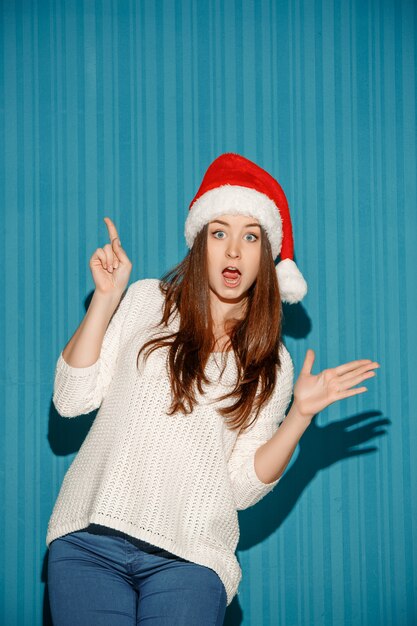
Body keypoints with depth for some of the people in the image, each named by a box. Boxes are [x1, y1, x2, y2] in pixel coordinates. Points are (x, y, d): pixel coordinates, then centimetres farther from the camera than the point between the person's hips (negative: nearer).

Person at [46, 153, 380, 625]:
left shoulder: (272, 365, 10)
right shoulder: (146, 301, 8)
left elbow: (243, 486, 4)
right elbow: (72, 399, 1)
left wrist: (300, 414, -7)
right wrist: (105, 298, -4)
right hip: (90, 537, 0)